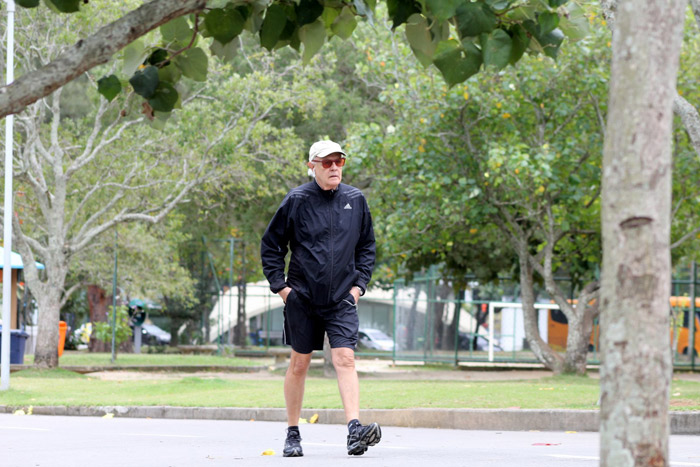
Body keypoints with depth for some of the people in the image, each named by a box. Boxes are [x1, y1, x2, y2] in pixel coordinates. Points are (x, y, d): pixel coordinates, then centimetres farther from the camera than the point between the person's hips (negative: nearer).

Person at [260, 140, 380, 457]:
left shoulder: (355, 200, 5)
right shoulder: (296, 201, -4)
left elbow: (367, 246, 16)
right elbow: (271, 245, 3)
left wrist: (358, 285, 7)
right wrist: (280, 286, -3)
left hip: (342, 300, 1)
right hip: (302, 299, -1)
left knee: (345, 359, -13)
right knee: (299, 363, 7)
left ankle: (354, 430, -23)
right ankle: (293, 434, 18)